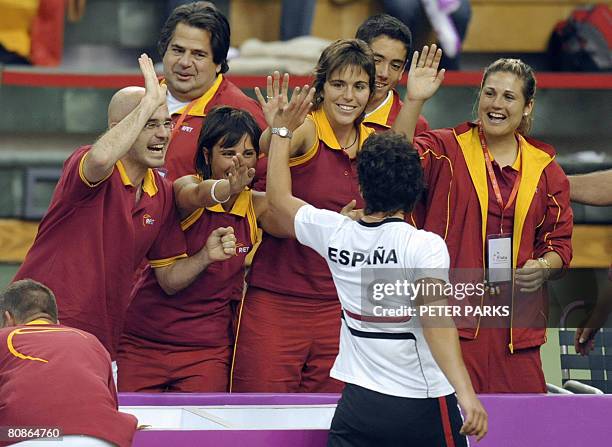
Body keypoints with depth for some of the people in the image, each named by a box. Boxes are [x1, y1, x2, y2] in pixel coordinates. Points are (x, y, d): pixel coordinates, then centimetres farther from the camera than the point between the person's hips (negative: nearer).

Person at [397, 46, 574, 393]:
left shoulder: (545, 168, 12)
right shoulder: (447, 150, 3)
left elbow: (559, 243, 18)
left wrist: (543, 267, -4)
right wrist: (415, 101, -27)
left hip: (517, 325, 3)